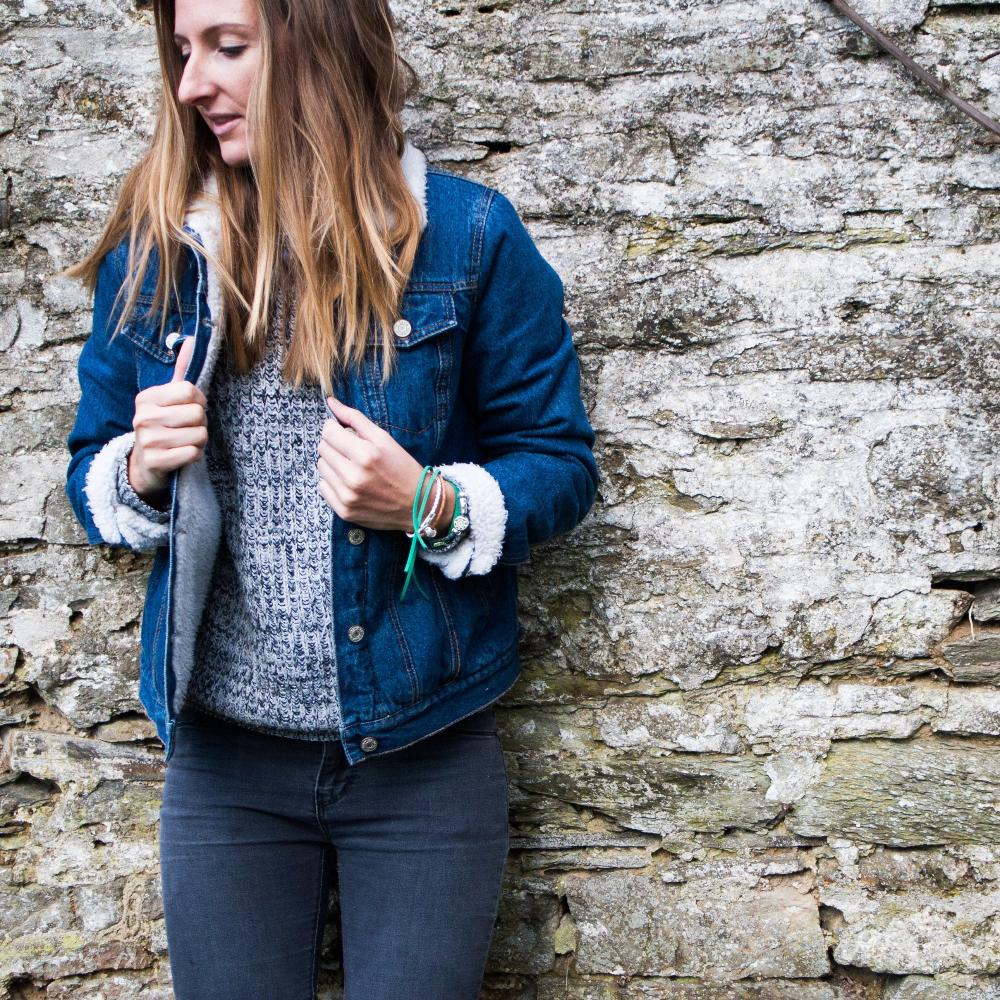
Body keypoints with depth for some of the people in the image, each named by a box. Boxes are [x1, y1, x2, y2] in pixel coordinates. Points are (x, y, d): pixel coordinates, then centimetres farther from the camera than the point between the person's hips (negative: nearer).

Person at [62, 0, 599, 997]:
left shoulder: (467, 235, -7)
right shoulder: (149, 251, 2)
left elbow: (560, 463, -2)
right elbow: (91, 476, 11)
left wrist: (430, 505, -21)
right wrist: (140, 467, -12)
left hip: (421, 753, -2)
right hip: (222, 758, 3)